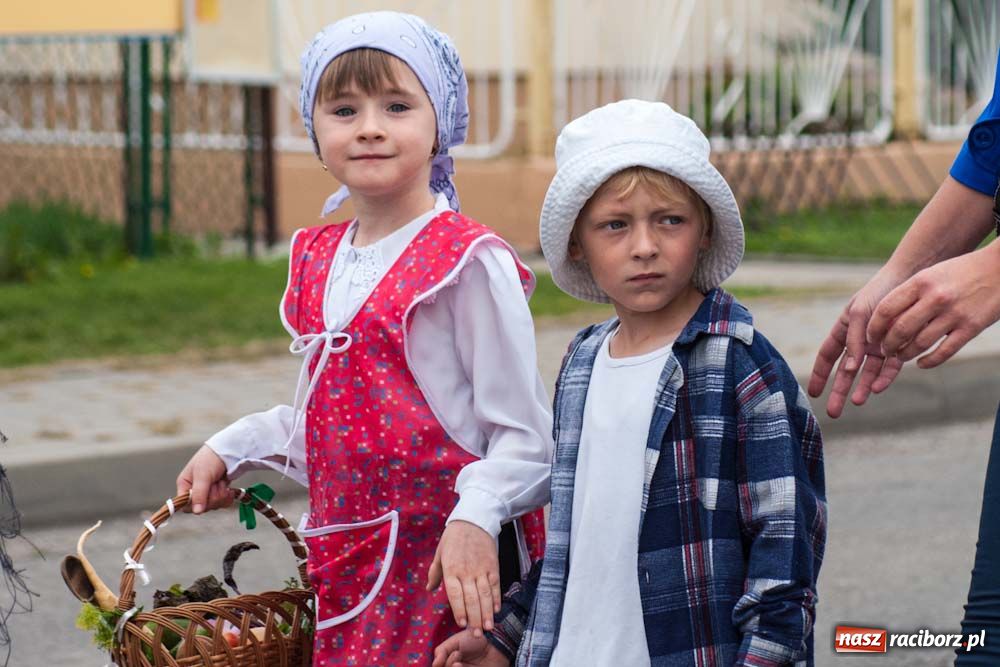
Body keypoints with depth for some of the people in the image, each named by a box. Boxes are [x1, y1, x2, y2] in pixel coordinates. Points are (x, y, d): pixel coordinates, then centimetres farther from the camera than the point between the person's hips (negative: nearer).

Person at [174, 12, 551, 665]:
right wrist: (230, 449, 18)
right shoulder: (319, 262, 11)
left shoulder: (468, 262, -11)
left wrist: (475, 518, -27)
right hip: (346, 558, 6)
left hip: (447, 560, -6)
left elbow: (524, 436, -12)